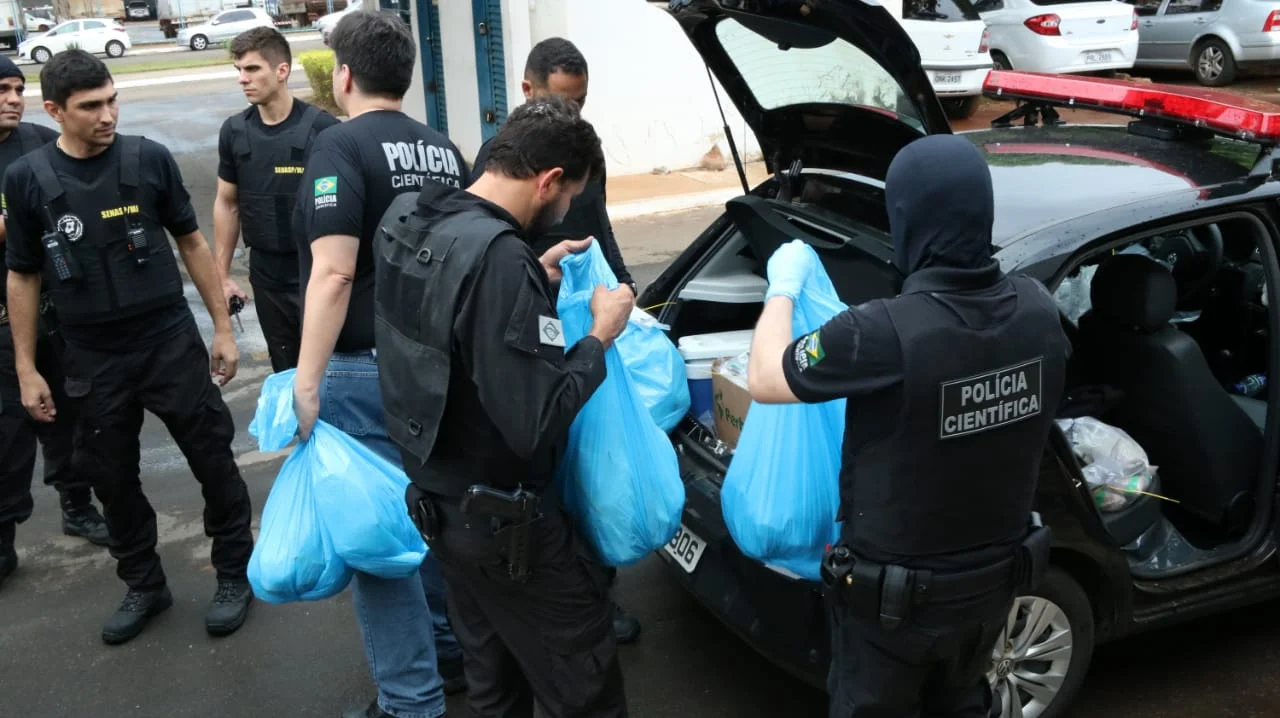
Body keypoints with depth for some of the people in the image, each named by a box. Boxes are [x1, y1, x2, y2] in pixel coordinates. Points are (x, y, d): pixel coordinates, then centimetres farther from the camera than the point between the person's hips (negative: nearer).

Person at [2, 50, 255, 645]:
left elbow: (191, 243, 4)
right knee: (113, 478, 12)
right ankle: (144, 585, 30)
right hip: (94, 359, 1)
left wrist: (223, 328, 4)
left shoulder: (149, 159, -5)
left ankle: (234, 573, 22)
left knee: (213, 461, 4)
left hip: (171, 343, -1)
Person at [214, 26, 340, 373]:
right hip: (266, 274, 4)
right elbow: (227, 204, 10)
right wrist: (222, 275, 9)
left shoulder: (322, 127, -12)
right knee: (285, 369, 16)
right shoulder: (234, 131, 2)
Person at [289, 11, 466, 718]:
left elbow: (334, 274, -22)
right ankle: (449, 648, 32)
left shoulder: (341, 146, -12)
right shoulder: (442, 149, 10)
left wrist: (306, 382, -21)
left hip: (367, 370, -7)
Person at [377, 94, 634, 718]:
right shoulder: (498, 256, -29)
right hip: (500, 520, -9)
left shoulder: (407, 220, -1)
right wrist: (599, 338, -15)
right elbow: (534, 425, -28)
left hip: (437, 497, 9)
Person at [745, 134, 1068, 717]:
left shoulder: (883, 333, -33)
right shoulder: (1038, 309, -14)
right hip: (996, 576, 5)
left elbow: (764, 380, -16)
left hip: (895, 592, -5)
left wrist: (783, 287, 1)